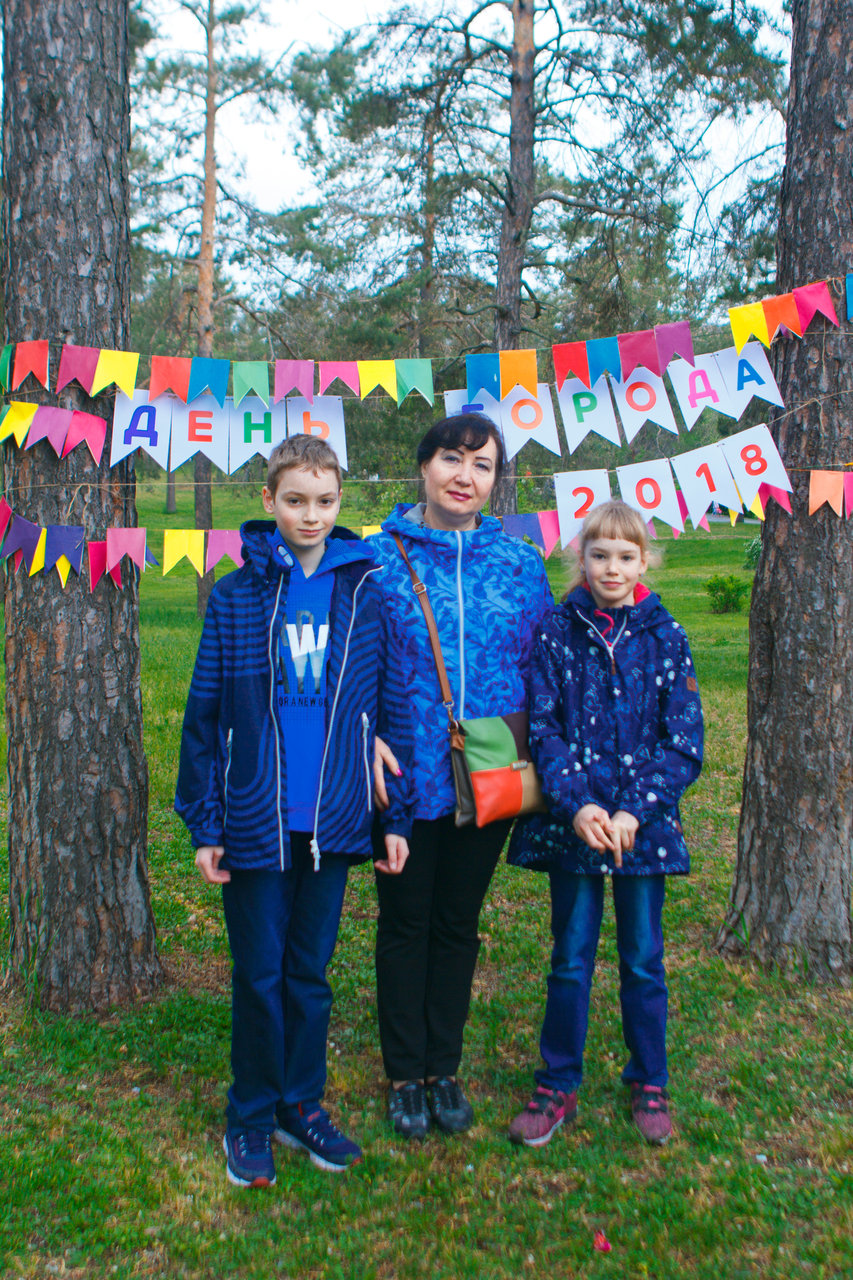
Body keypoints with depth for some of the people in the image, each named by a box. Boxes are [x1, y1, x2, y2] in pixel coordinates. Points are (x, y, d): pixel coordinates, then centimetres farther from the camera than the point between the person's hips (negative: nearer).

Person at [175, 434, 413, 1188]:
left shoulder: (367, 591, 0)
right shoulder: (235, 597, -4)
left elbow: (393, 707, 3)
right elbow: (204, 715, -1)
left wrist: (397, 816, 2)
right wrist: (205, 824, -2)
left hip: (334, 819, 1)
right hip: (256, 821, -1)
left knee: (311, 970, 15)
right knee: (260, 974, 10)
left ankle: (301, 1103, 33)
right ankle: (251, 1117, 29)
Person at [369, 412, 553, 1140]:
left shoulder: (520, 563, 4)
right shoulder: (378, 558, -5)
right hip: (408, 779, -2)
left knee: (459, 925, 16)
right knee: (405, 925, 11)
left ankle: (444, 1070, 34)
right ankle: (404, 1076, 30)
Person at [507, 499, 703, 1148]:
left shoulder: (666, 637, -1)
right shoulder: (557, 634, -2)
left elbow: (683, 742, -3)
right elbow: (544, 729, -4)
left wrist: (633, 812, -14)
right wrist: (576, 804, -17)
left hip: (645, 825, 0)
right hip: (572, 824, 0)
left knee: (643, 960, 12)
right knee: (571, 960, 10)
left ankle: (650, 1083, 31)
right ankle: (558, 1087, 26)